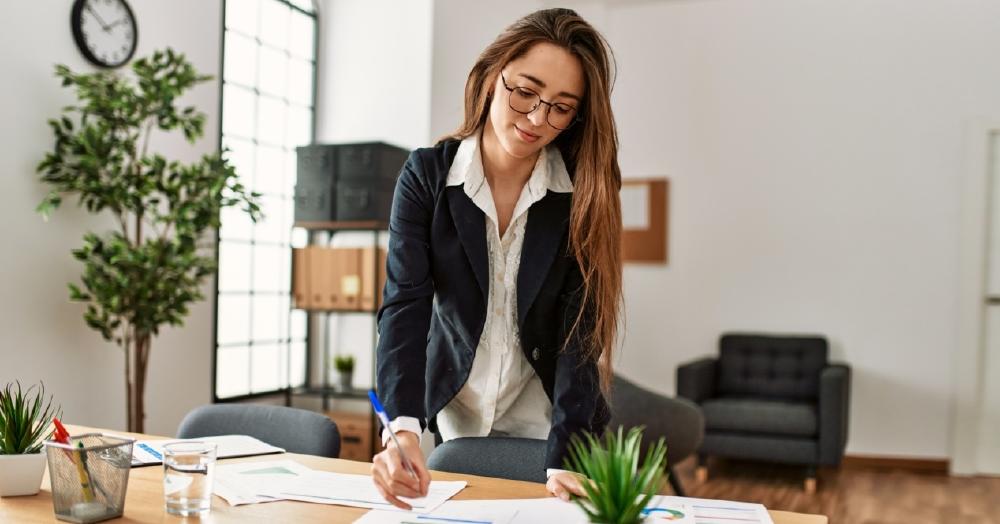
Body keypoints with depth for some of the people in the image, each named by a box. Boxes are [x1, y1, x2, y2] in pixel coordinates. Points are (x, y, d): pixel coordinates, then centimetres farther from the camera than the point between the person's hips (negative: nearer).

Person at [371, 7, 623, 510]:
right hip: (452, 411, 1)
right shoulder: (426, 175, -13)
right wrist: (402, 425, -36)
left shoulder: (584, 190, -14)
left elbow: (581, 328, -19)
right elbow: (404, 304, -21)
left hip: (546, 418, -1)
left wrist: (562, 458, -30)